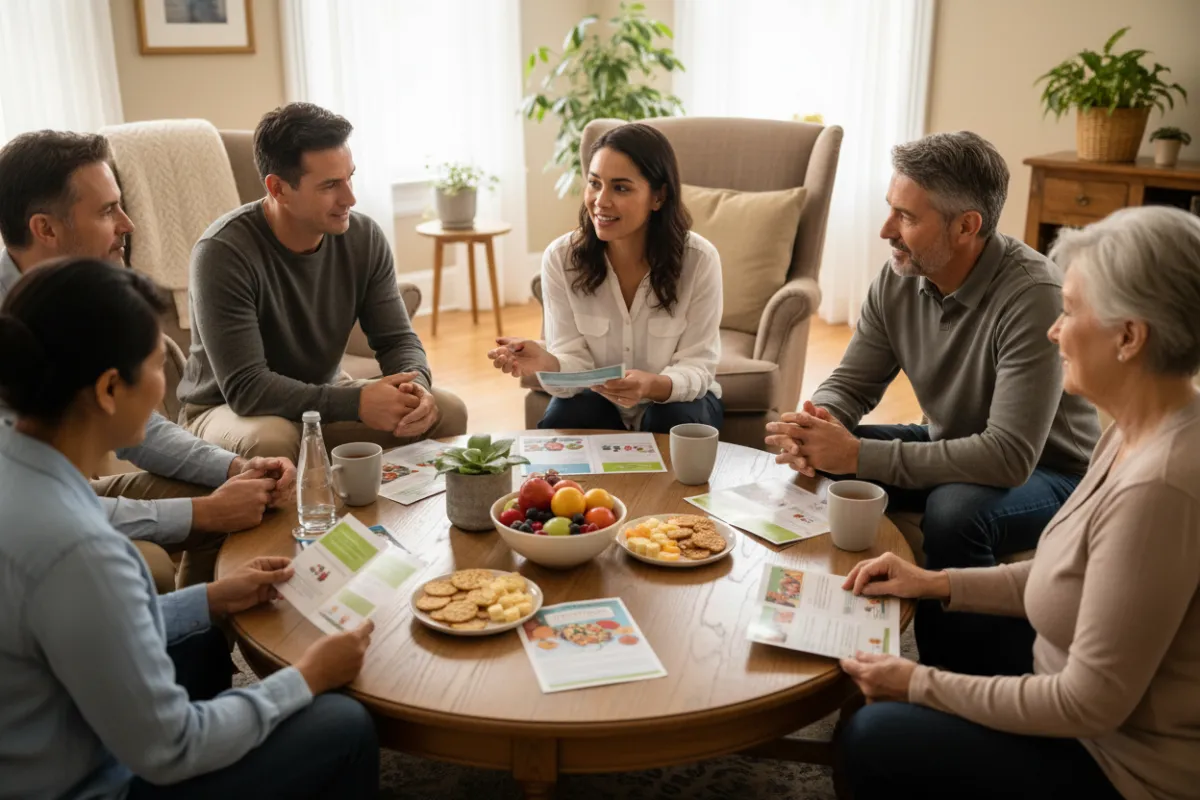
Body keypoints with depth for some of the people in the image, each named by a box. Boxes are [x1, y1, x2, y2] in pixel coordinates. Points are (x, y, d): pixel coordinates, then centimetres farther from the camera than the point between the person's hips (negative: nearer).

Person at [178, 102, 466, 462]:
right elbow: (245, 388, -30)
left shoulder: (363, 237, -10)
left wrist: (415, 385, -28)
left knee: (446, 411, -13)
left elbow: (397, 338, -4)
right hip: (230, 410, -4)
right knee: (271, 440, -38)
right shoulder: (223, 252, -26)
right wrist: (356, 402, -38)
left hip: (322, 398, 5)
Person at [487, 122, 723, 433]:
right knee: (555, 425, -28)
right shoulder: (560, 258, -16)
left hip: (677, 397, 0)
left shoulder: (699, 259, -21)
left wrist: (654, 385, -42)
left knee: (673, 424, -31)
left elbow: (697, 367, -19)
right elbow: (575, 361, -15)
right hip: (597, 398, 0)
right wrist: (548, 363, -40)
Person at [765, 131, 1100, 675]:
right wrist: (814, 428, -26)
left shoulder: (1033, 296, -29)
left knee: (955, 510, -36)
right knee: (819, 466, -11)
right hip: (952, 447, 6)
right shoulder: (898, 279, -9)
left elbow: (1009, 457, -35)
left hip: (1048, 469, -6)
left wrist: (859, 455, -37)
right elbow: (849, 385, -1)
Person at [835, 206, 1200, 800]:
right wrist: (936, 583, 5)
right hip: (1104, 717, 9)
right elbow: (1072, 575, 11)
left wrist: (920, 685, -17)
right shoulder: (1139, 434, -1)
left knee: (874, 740, -6)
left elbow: (1090, 704, -26)